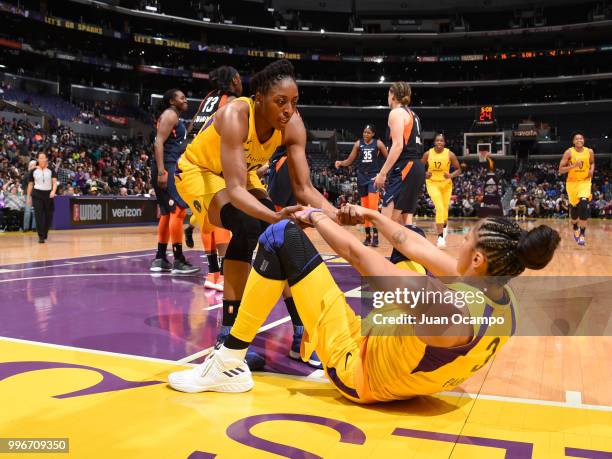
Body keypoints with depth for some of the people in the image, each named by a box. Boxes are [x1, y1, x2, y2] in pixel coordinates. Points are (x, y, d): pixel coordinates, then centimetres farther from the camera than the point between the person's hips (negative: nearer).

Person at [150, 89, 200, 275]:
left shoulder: (175, 117, 23)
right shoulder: (170, 114, -6)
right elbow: (159, 142, -18)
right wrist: (161, 171, -24)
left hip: (173, 167, 11)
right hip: (167, 167, -11)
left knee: (167, 213, 11)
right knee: (178, 210, -14)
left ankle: (160, 259, 16)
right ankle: (178, 261, -13)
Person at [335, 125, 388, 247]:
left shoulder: (378, 143, -1)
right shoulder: (358, 143, 5)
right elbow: (349, 161, 8)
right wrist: (340, 163, -10)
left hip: (374, 175, -3)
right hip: (362, 176, 3)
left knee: (373, 206, -16)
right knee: (365, 207, 7)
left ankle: (375, 236, -15)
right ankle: (367, 236, 14)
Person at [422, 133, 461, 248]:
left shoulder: (450, 154, -10)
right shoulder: (428, 154, -8)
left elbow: (458, 169, -2)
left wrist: (451, 175, -21)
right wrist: (425, 174, -16)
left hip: (446, 184, 2)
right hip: (432, 183, -2)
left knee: (445, 209, 15)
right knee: (439, 207, -21)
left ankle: (444, 226, 50)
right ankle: (440, 236, -17)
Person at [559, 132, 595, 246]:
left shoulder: (589, 152, -2)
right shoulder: (569, 152, -10)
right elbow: (560, 170, -11)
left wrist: (592, 170, -2)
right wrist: (574, 166, -25)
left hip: (585, 182, 1)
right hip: (572, 182, -1)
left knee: (584, 205, -20)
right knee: (574, 208, 8)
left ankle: (582, 233, -12)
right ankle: (575, 228, 38)